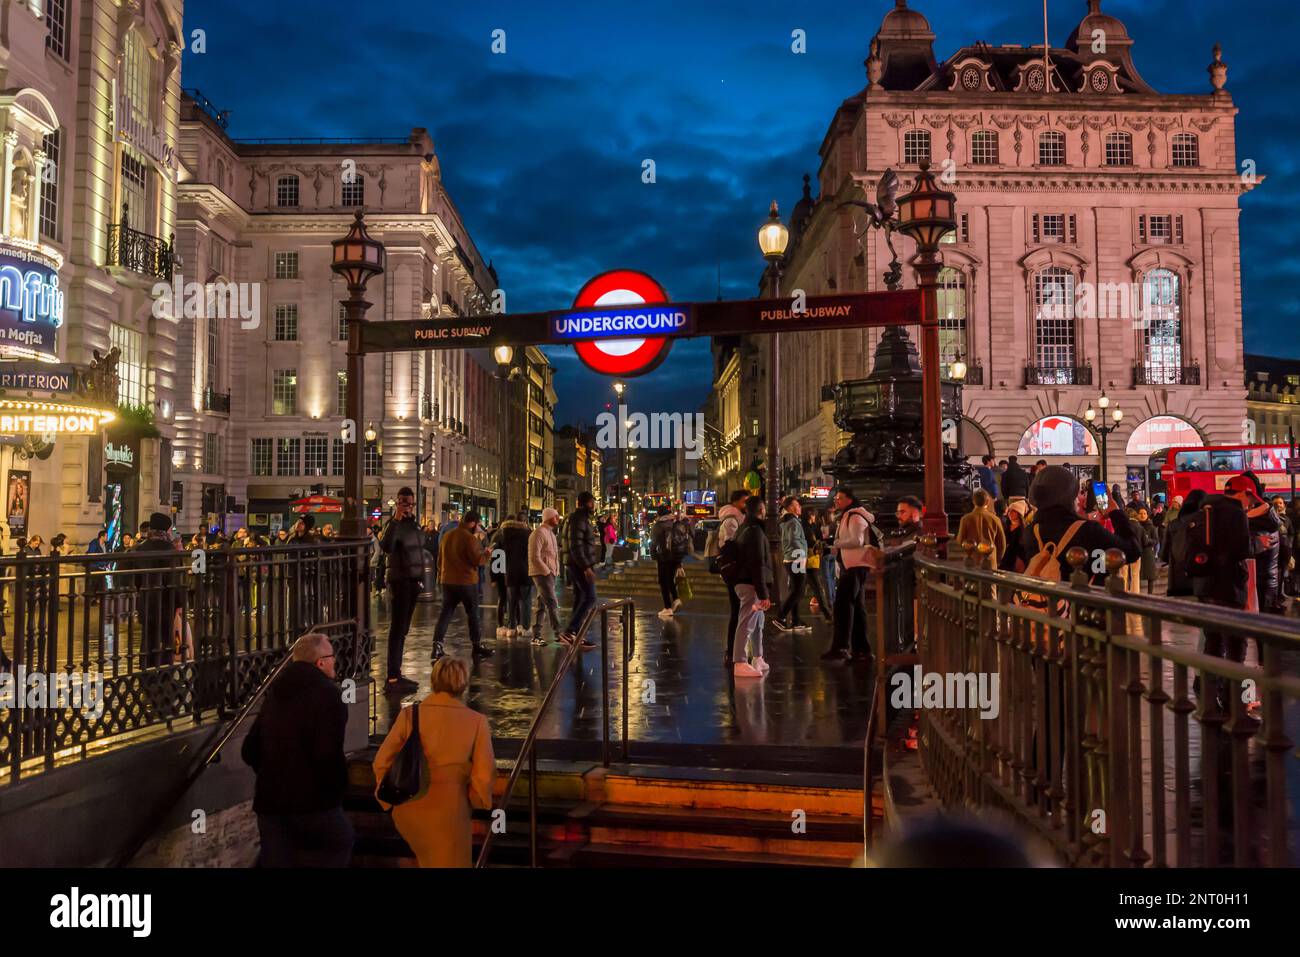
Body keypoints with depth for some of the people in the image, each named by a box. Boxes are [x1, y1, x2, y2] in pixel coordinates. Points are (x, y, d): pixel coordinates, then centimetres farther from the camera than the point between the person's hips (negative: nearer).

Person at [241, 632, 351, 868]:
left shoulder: (275, 694, 13)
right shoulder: (327, 692, -13)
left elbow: (249, 751, 17)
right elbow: (327, 753, -23)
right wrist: (338, 788, -7)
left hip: (269, 798, 7)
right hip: (312, 799, -7)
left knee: (275, 859, 13)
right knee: (339, 844, 16)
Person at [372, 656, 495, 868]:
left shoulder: (410, 715, -9)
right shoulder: (476, 722, -12)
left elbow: (382, 762, -5)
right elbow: (484, 776, -10)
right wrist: (473, 802, 10)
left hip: (408, 810, 3)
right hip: (449, 813, -2)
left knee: (428, 858, 30)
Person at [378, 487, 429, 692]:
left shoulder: (413, 523, 14)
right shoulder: (394, 524, -12)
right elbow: (385, 548, -32)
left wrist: (421, 578, 20)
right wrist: (395, 520, -33)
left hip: (413, 581, 8)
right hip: (400, 581, -8)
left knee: (403, 630, 10)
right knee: (397, 629, -8)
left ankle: (397, 673, 15)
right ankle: (392, 678, -7)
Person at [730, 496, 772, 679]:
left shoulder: (744, 529, 16)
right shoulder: (755, 531, -15)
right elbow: (757, 565, -20)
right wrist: (763, 594, -20)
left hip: (744, 581, 10)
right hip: (751, 585, -10)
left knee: (757, 622, 18)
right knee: (747, 624, -10)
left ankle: (758, 660, 25)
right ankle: (739, 663, -10)